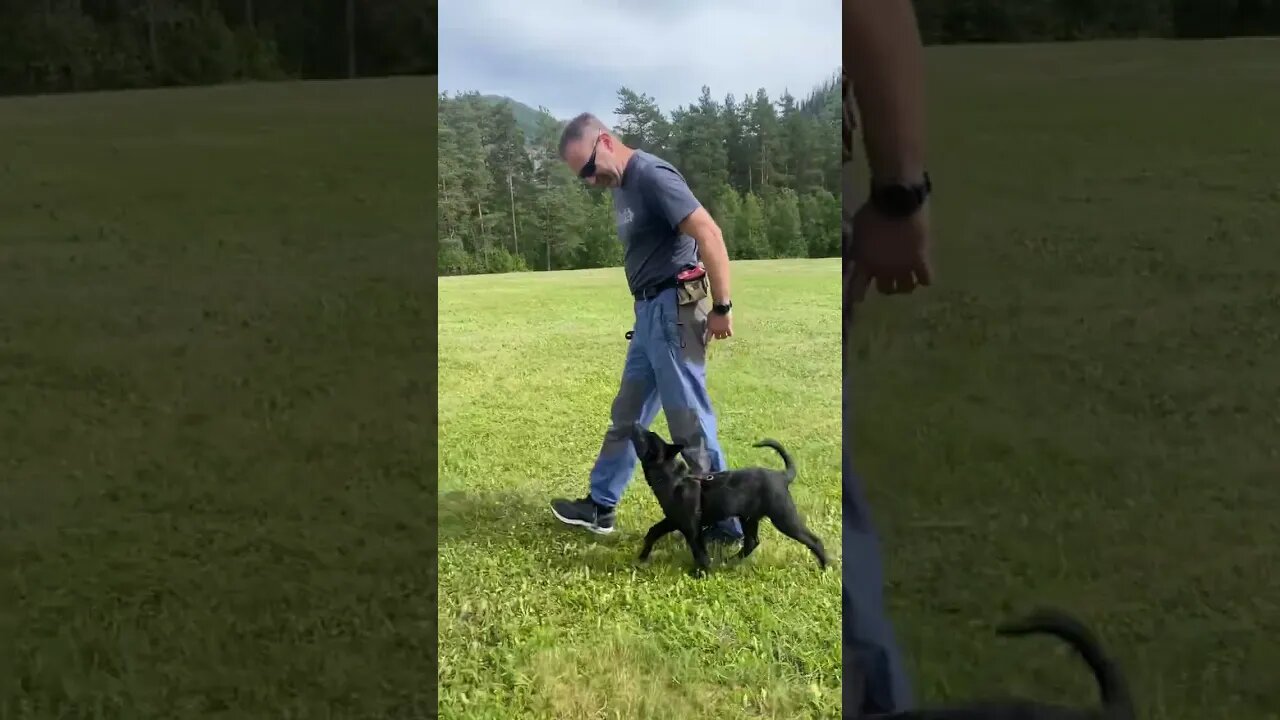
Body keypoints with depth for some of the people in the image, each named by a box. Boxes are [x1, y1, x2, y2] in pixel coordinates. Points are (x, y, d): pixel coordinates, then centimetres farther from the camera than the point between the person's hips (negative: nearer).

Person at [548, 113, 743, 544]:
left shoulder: (652, 176, -17)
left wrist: (722, 307, -21)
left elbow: (709, 234, -22)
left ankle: (726, 524, 8)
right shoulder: (621, 185, 14)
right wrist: (648, 311, 14)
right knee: (627, 414, 18)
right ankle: (601, 506, 30)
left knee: (690, 421, -3)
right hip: (650, 310, 10)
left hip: (673, 308, -10)